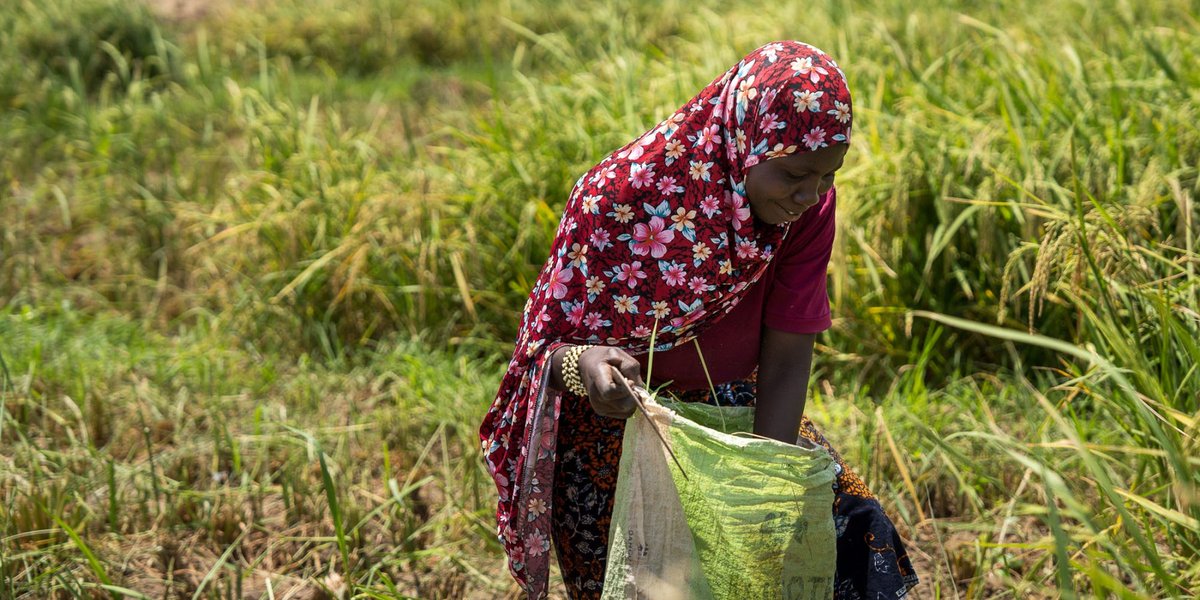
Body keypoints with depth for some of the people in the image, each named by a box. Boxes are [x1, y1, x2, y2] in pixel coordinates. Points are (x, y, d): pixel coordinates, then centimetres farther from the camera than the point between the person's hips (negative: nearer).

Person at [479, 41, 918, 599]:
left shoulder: (810, 206, -15)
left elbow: (786, 363, -15)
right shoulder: (620, 194, -28)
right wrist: (586, 368, -45)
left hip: (734, 410, 4)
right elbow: (550, 344, -22)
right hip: (615, 427, -4)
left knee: (852, 525, -3)